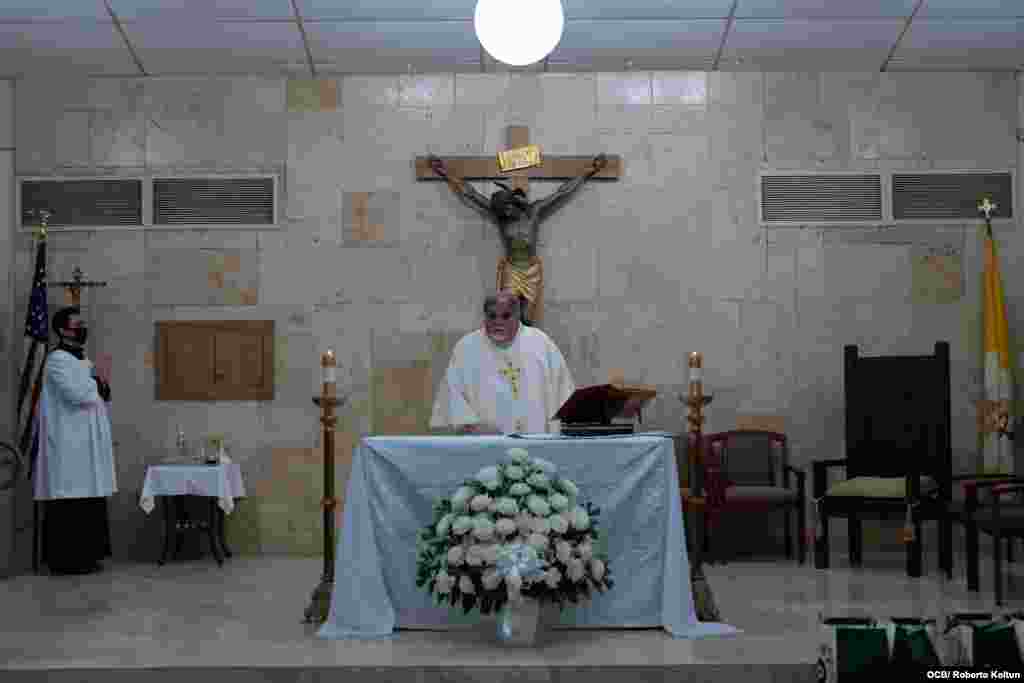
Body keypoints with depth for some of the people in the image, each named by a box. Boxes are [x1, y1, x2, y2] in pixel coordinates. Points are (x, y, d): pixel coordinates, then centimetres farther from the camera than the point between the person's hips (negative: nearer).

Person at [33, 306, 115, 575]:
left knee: (88, 500, 10)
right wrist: (97, 381, -5)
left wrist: (102, 387, -1)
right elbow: (77, 393, -23)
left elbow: (97, 397, 21)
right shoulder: (58, 359, -11)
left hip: (86, 444, 9)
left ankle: (85, 555, 16)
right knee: (69, 501, -7)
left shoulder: (82, 360, 18)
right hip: (68, 445, -9)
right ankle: (66, 559, -2)